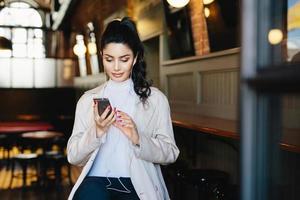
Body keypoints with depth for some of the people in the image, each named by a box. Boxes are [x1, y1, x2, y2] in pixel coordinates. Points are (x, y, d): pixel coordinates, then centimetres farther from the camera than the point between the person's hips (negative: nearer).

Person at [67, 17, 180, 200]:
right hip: (96, 180, 0)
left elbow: (171, 153, 1)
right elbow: (73, 157, 5)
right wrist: (97, 131, -13)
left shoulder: (155, 98, 6)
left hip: (139, 184, 1)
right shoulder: (88, 99, 11)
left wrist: (137, 139, -16)